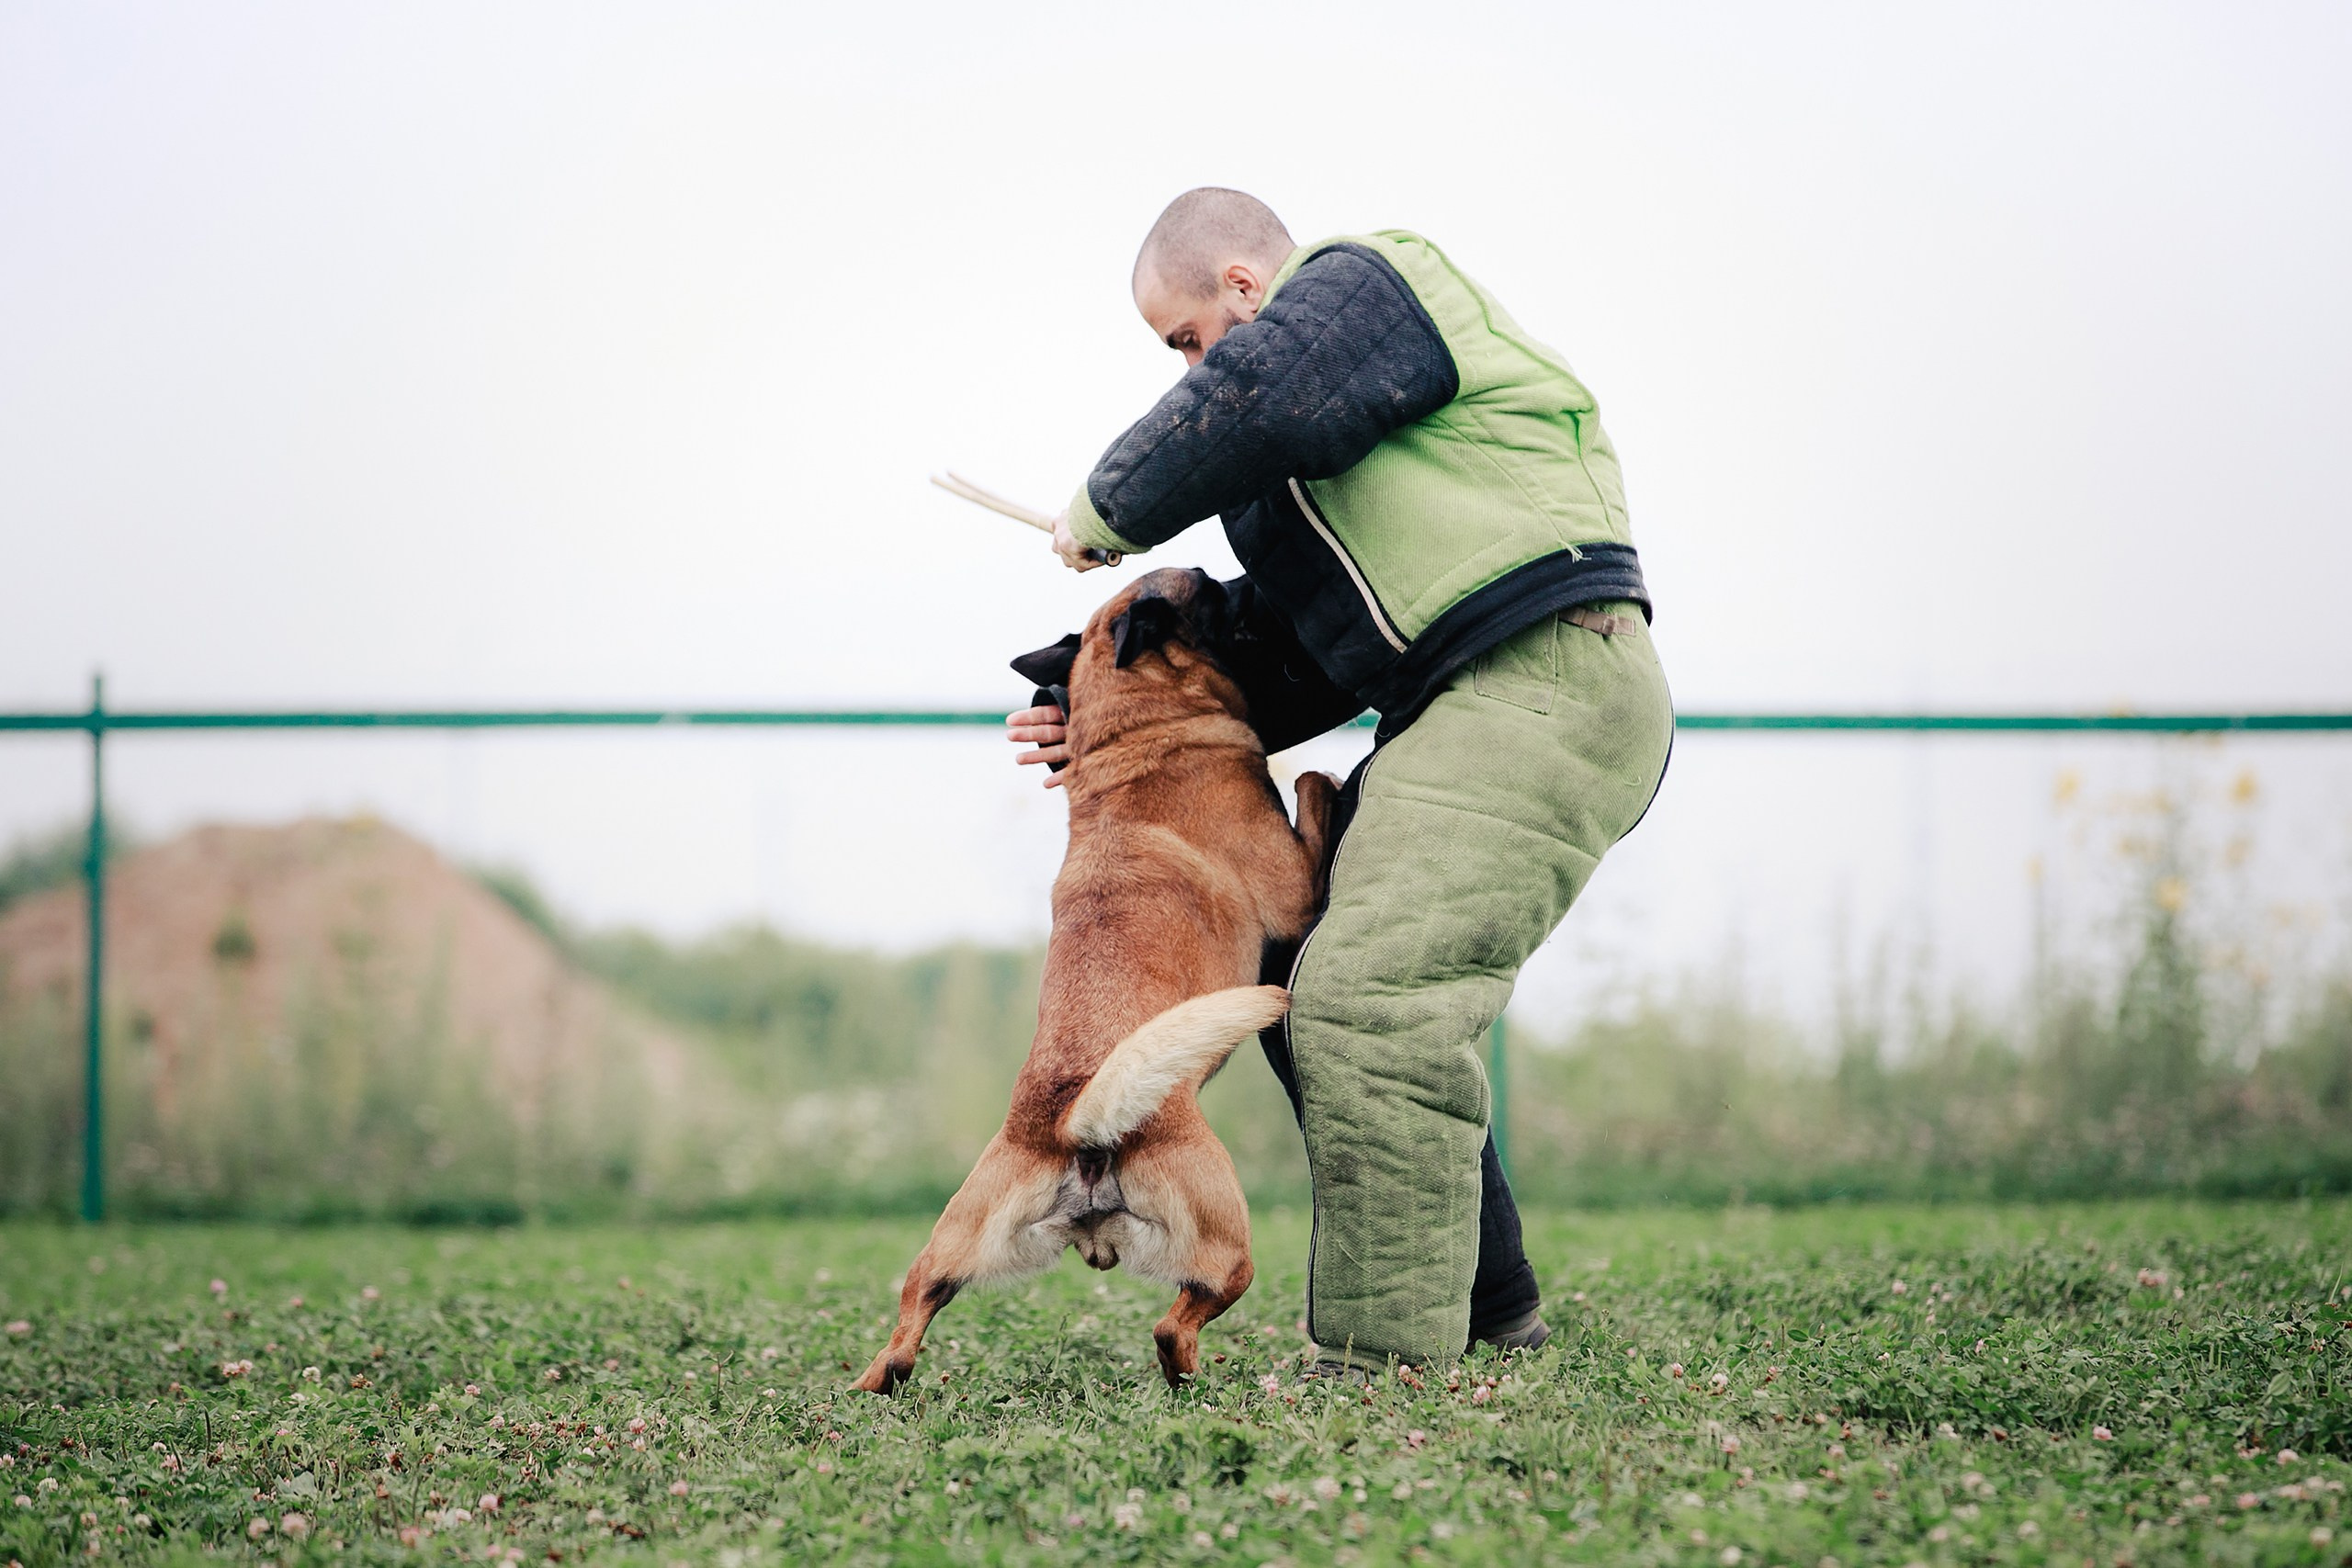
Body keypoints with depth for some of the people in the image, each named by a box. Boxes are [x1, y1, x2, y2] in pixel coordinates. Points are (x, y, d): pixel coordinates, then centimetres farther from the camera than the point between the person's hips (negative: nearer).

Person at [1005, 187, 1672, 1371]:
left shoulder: (1357, 287, -2)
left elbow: (1244, 404, -22)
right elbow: (1306, 651, 24)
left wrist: (1106, 511, -6)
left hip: (1543, 684, -11)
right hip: (1469, 708, 11)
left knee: (1367, 995, -21)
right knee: (1304, 987, 15)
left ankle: (1390, 1369, -22)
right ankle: (1488, 1312, 20)